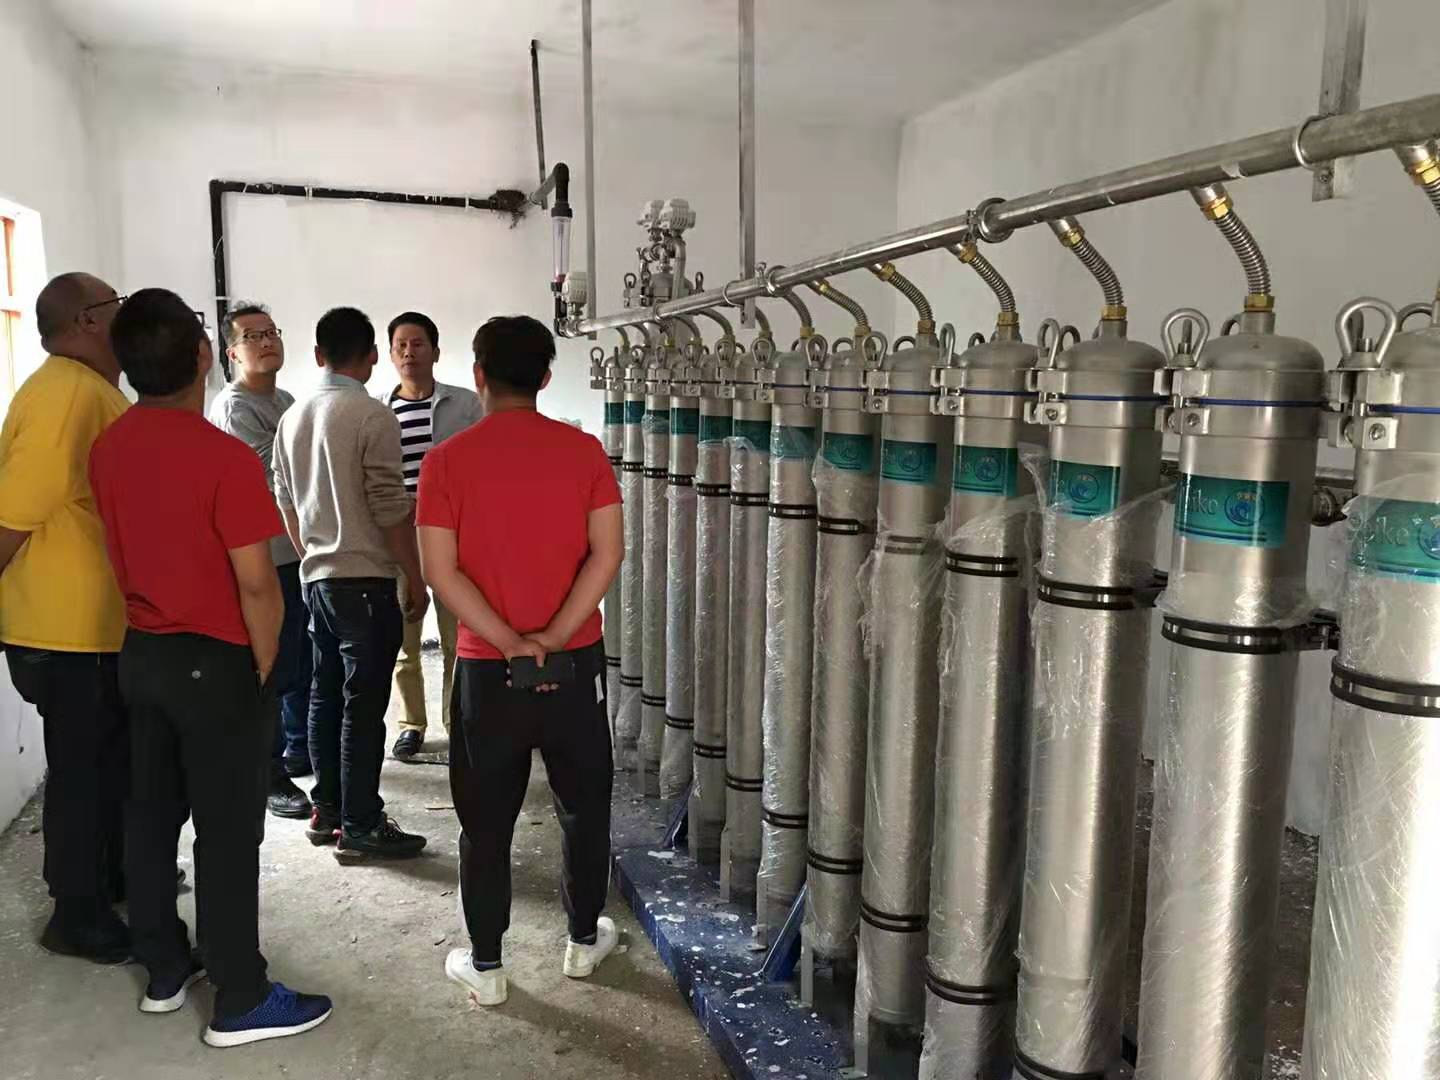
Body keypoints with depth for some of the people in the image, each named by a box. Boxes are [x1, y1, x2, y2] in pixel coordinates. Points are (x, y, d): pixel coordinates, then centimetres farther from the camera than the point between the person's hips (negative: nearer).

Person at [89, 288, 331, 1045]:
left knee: (150, 815, 17)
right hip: (214, 662, -7)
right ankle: (242, 1002, 13)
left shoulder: (108, 448, 1)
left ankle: (164, 970, 32)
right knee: (228, 833, 2)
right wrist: (263, 668, -7)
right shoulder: (224, 456, -21)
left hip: (141, 653, 7)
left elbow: (120, 554, 11)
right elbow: (256, 585, -20)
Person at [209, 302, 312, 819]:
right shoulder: (233, 407, -12)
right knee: (273, 667, -3)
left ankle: (300, 750, 33)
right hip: (268, 557, -9)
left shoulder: (285, 401, 16)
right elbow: (276, 477, -18)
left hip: (301, 552, 9)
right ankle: (268, 775, 8)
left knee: (304, 659, 17)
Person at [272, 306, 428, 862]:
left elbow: (287, 503, 16)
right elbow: (392, 509, -15)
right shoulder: (373, 416, -13)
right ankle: (359, 826, 2)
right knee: (364, 705, -3)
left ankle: (325, 809, 23)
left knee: (325, 694, 14)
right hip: (366, 578, -8)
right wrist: (416, 580, -7)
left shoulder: (291, 419, 9)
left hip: (316, 576, 8)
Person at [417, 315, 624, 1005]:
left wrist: (510, 643, -12)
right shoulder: (583, 451, -4)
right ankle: (585, 939, 33)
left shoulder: (447, 462, -7)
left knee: (486, 821, 12)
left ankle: (485, 965, 24)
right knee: (584, 806, 18)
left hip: (487, 670, -1)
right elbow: (606, 555, -11)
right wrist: (552, 639, -13)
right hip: (576, 663, 2)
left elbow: (441, 572, -13)